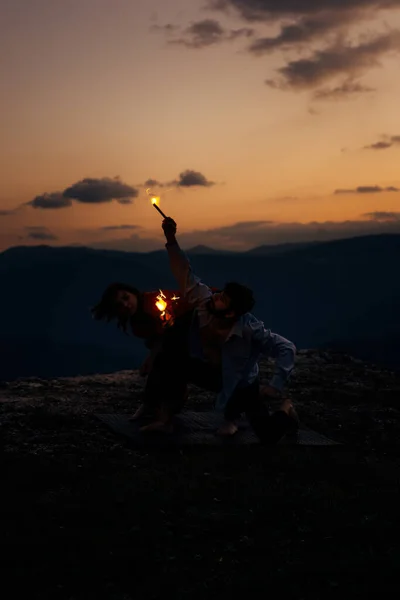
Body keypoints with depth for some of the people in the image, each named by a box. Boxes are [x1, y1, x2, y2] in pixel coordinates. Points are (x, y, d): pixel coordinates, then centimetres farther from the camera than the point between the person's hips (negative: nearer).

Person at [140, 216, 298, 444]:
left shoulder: (250, 330, -37)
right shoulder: (203, 299, -25)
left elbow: (286, 348, -32)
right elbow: (185, 271, -22)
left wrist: (276, 387, -36)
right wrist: (172, 240, -35)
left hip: (241, 382, -4)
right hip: (210, 371, 4)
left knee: (269, 435, -17)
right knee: (170, 360, -18)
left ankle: (286, 409, 21)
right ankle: (165, 419, -9)